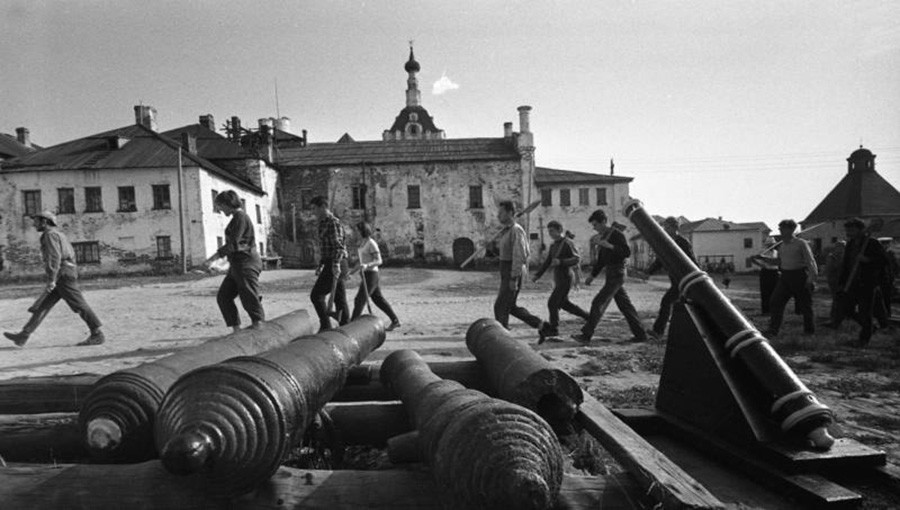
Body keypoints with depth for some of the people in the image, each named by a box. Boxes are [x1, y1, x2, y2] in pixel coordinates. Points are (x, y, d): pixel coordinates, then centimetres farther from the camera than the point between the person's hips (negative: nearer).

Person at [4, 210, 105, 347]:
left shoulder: (50, 234, -8)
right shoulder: (59, 234, 22)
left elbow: (55, 257, -19)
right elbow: (71, 253, 24)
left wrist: (51, 279, -21)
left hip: (63, 275, -10)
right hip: (64, 276, 10)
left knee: (79, 305, -7)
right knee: (41, 306, 7)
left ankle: (98, 335, -4)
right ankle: (23, 336, 7)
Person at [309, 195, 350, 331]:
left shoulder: (333, 222, -12)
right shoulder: (323, 223, 19)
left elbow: (338, 246, -20)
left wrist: (336, 264, -29)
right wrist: (321, 264, 25)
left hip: (335, 265, -10)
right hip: (331, 265, 10)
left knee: (316, 295, -9)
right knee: (339, 298, 9)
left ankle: (325, 326, -6)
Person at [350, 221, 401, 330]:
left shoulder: (372, 243, -16)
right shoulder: (364, 242, 12)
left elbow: (379, 261, -18)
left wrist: (366, 266, -32)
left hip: (371, 275, -10)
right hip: (367, 275, 10)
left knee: (359, 300, -6)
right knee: (378, 299, 12)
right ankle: (395, 321, 18)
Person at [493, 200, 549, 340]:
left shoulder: (516, 230, -16)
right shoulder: (506, 231, 15)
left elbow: (518, 255, -22)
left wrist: (514, 279, -24)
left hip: (513, 274, -10)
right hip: (507, 274, 10)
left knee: (501, 306, -6)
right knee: (511, 307, 12)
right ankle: (541, 325, 17)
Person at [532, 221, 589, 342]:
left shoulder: (568, 243, -13)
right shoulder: (553, 245, 13)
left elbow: (577, 259, -20)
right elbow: (547, 262, 13)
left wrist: (560, 262, -31)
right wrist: (537, 275, 2)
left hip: (566, 279, -9)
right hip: (558, 279, 9)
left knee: (552, 303, -10)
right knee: (564, 304, 17)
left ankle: (553, 328, 0)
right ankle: (588, 317, 29)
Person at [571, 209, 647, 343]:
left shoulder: (617, 234, -10)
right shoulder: (603, 237, 16)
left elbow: (627, 253, -20)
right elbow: (600, 260, 23)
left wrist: (610, 246, -28)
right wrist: (592, 275, 18)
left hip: (617, 275, -9)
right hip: (611, 275, 9)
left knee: (598, 303, -11)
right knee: (625, 306, 10)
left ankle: (586, 334, -9)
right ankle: (640, 335, 15)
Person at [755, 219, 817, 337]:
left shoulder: (801, 244, -8)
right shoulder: (782, 245, 12)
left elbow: (810, 261, -11)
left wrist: (811, 278, -21)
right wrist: (764, 257, 15)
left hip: (799, 276, -6)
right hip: (785, 276, 6)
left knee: (804, 305, 5)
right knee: (775, 302, -3)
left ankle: (809, 330, 22)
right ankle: (773, 330, -2)